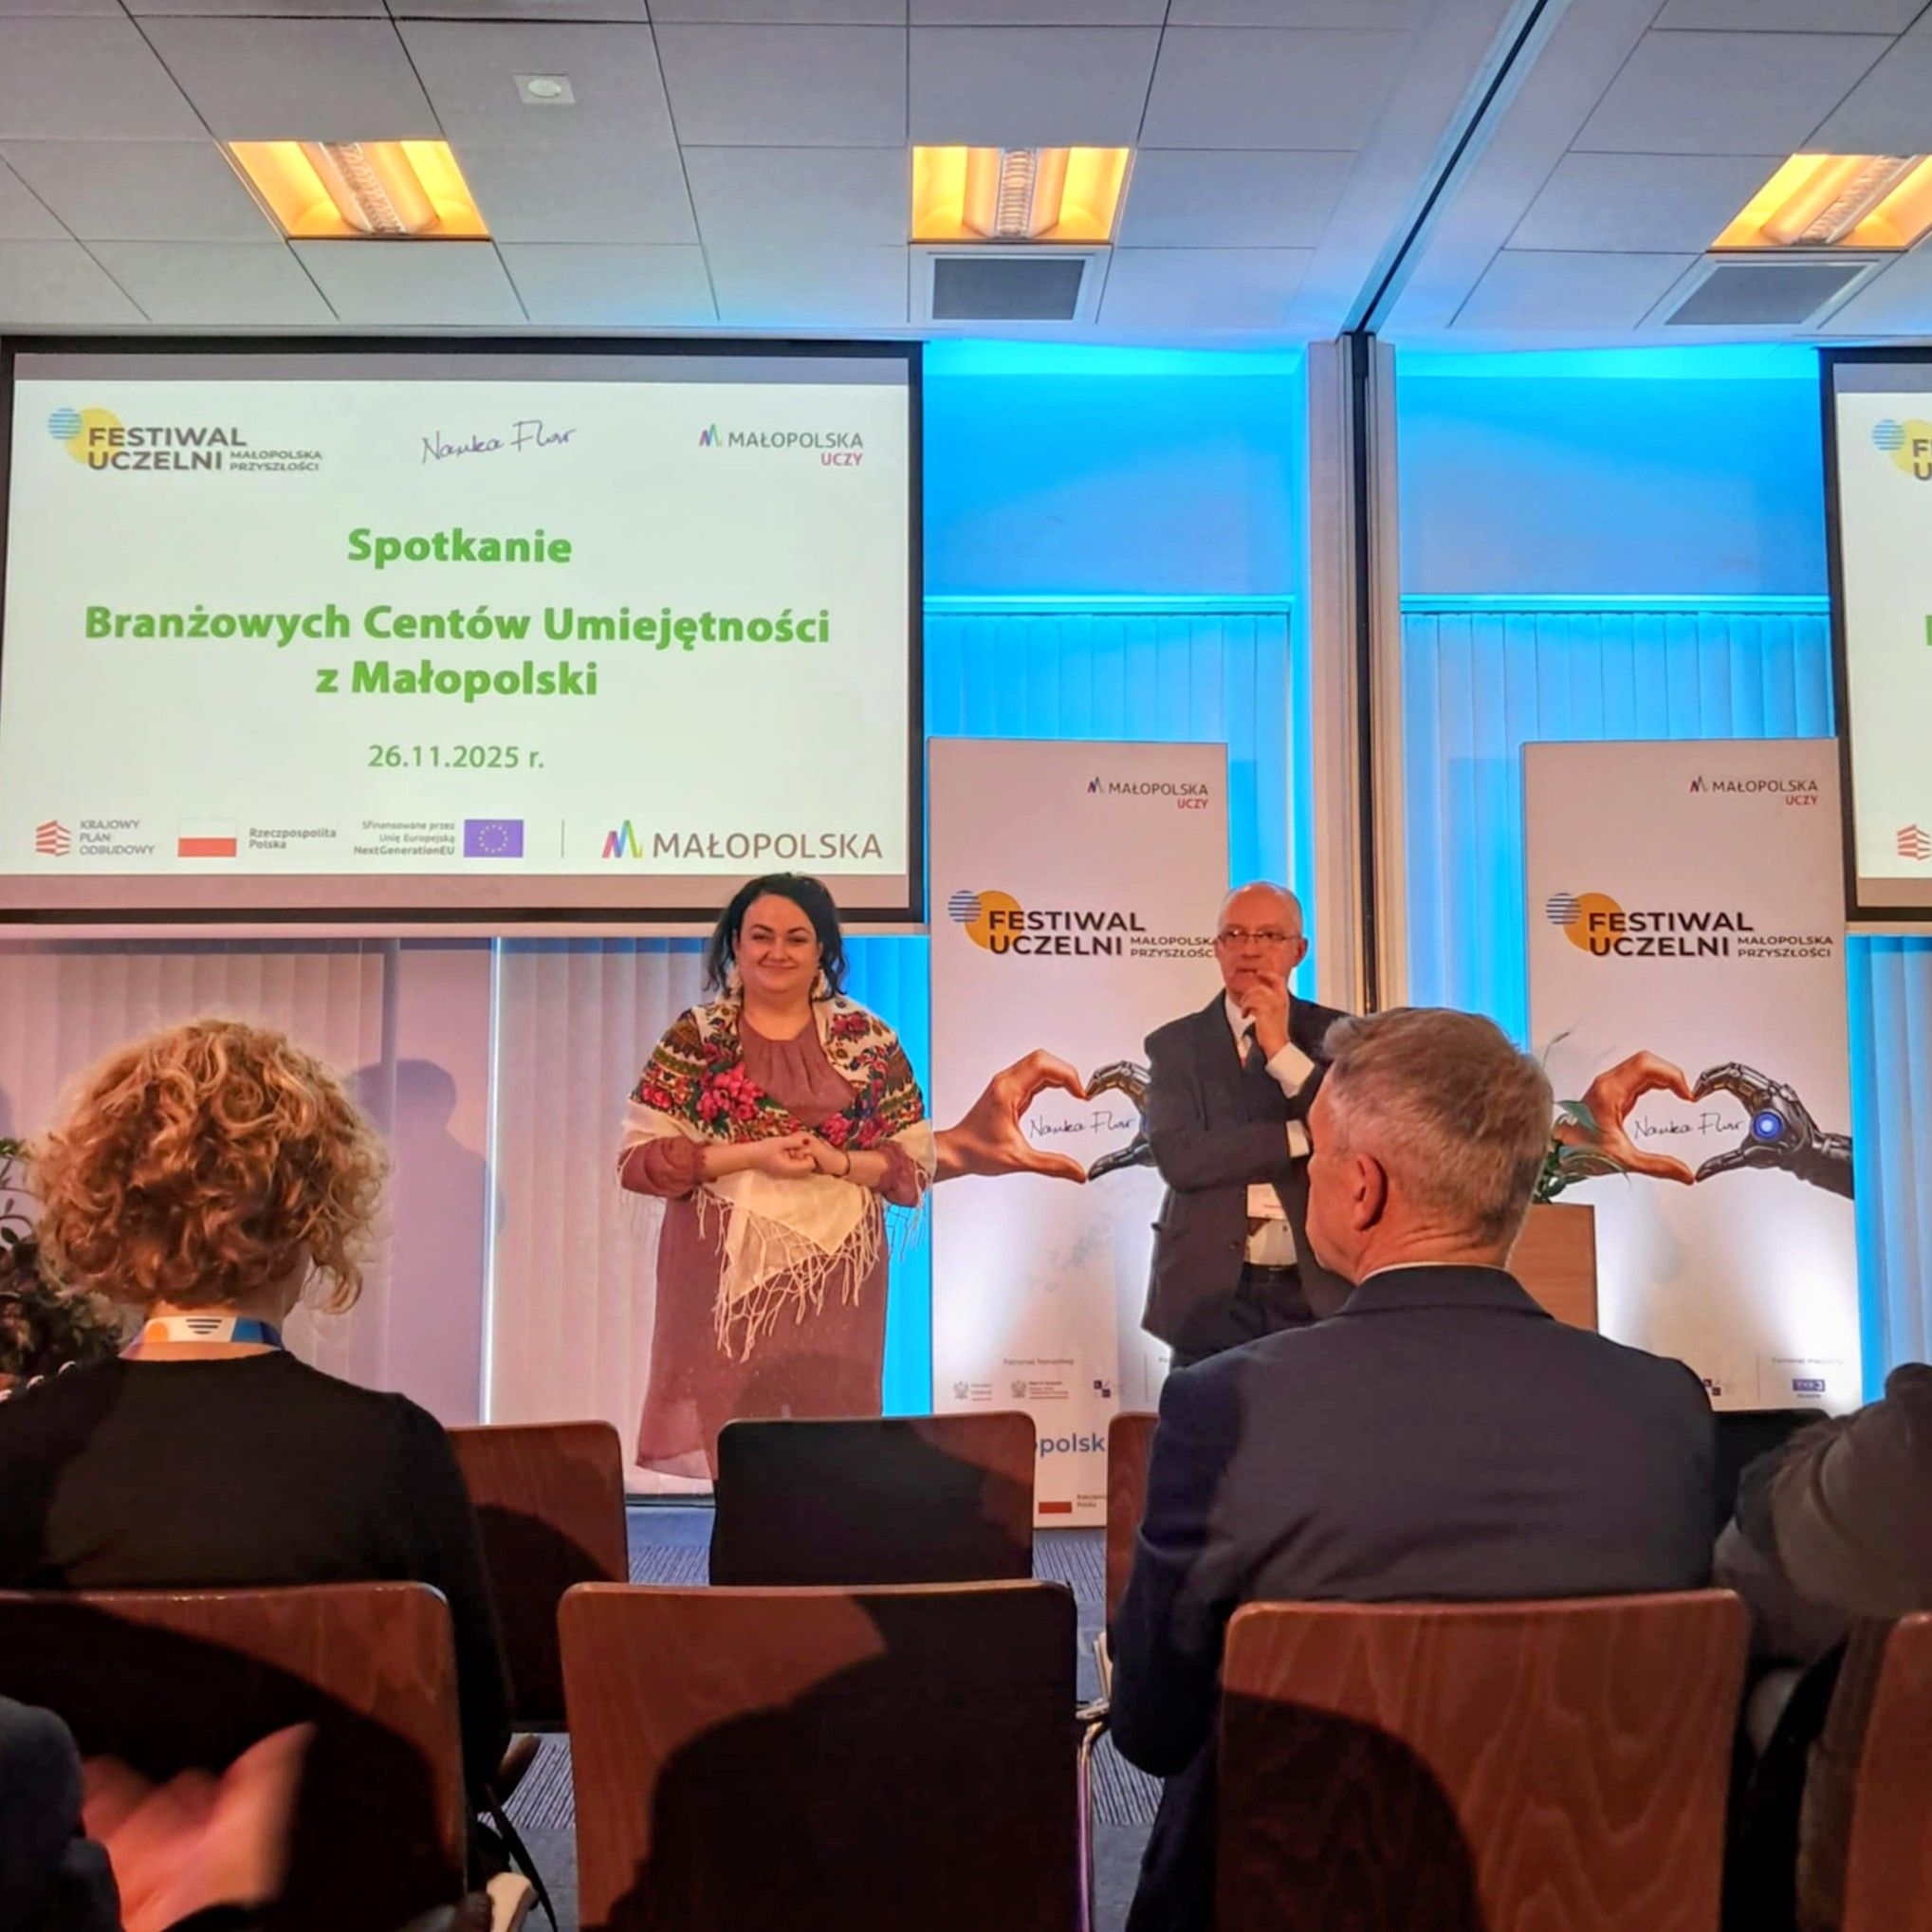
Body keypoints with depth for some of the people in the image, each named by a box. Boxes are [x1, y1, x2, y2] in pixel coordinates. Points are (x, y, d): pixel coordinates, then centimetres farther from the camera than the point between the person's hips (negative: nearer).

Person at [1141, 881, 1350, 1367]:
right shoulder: (1175, 1044, 2)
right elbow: (1178, 1158, -12)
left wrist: (1282, 1050, -14)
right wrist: (1304, 1135, -14)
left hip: (1317, 1294, 1)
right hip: (1212, 1294, 0)